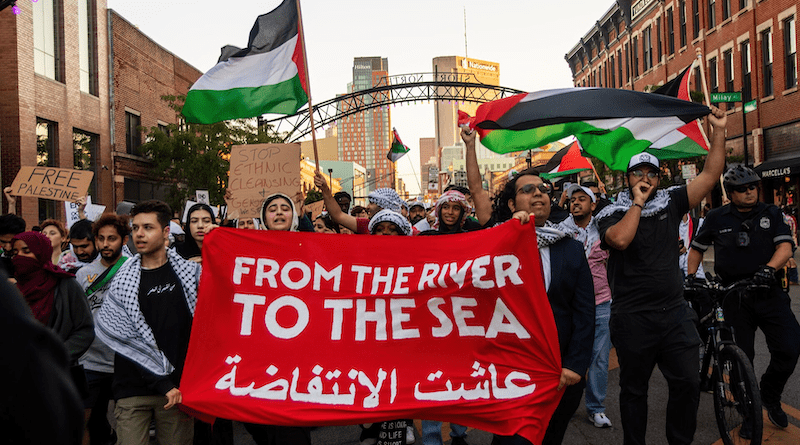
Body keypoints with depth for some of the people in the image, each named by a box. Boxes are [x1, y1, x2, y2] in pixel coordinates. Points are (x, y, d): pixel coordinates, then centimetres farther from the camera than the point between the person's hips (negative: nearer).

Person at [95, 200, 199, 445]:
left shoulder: (191, 273, 3)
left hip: (179, 388, 1)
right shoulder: (121, 283, 1)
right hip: (133, 391, 0)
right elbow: (129, 340, -6)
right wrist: (165, 385, -13)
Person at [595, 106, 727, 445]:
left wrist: (719, 131, -4)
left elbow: (710, 176, 2)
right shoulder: (612, 214, -3)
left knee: (688, 382, 4)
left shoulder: (671, 203, 7)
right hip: (632, 318, -3)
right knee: (634, 388, 11)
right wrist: (638, 202, -14)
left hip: (674, 312, 3)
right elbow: (620, 239, -24)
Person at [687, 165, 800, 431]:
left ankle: (770, 398, 17)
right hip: (734, 296, -1)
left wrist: (769, 268, -23)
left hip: (768, 292, 1)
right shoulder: (717, 218, 5)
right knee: (741, 357, 3)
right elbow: (697, 248, 15)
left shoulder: (771, 214, 7)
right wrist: (690, 276, 3)